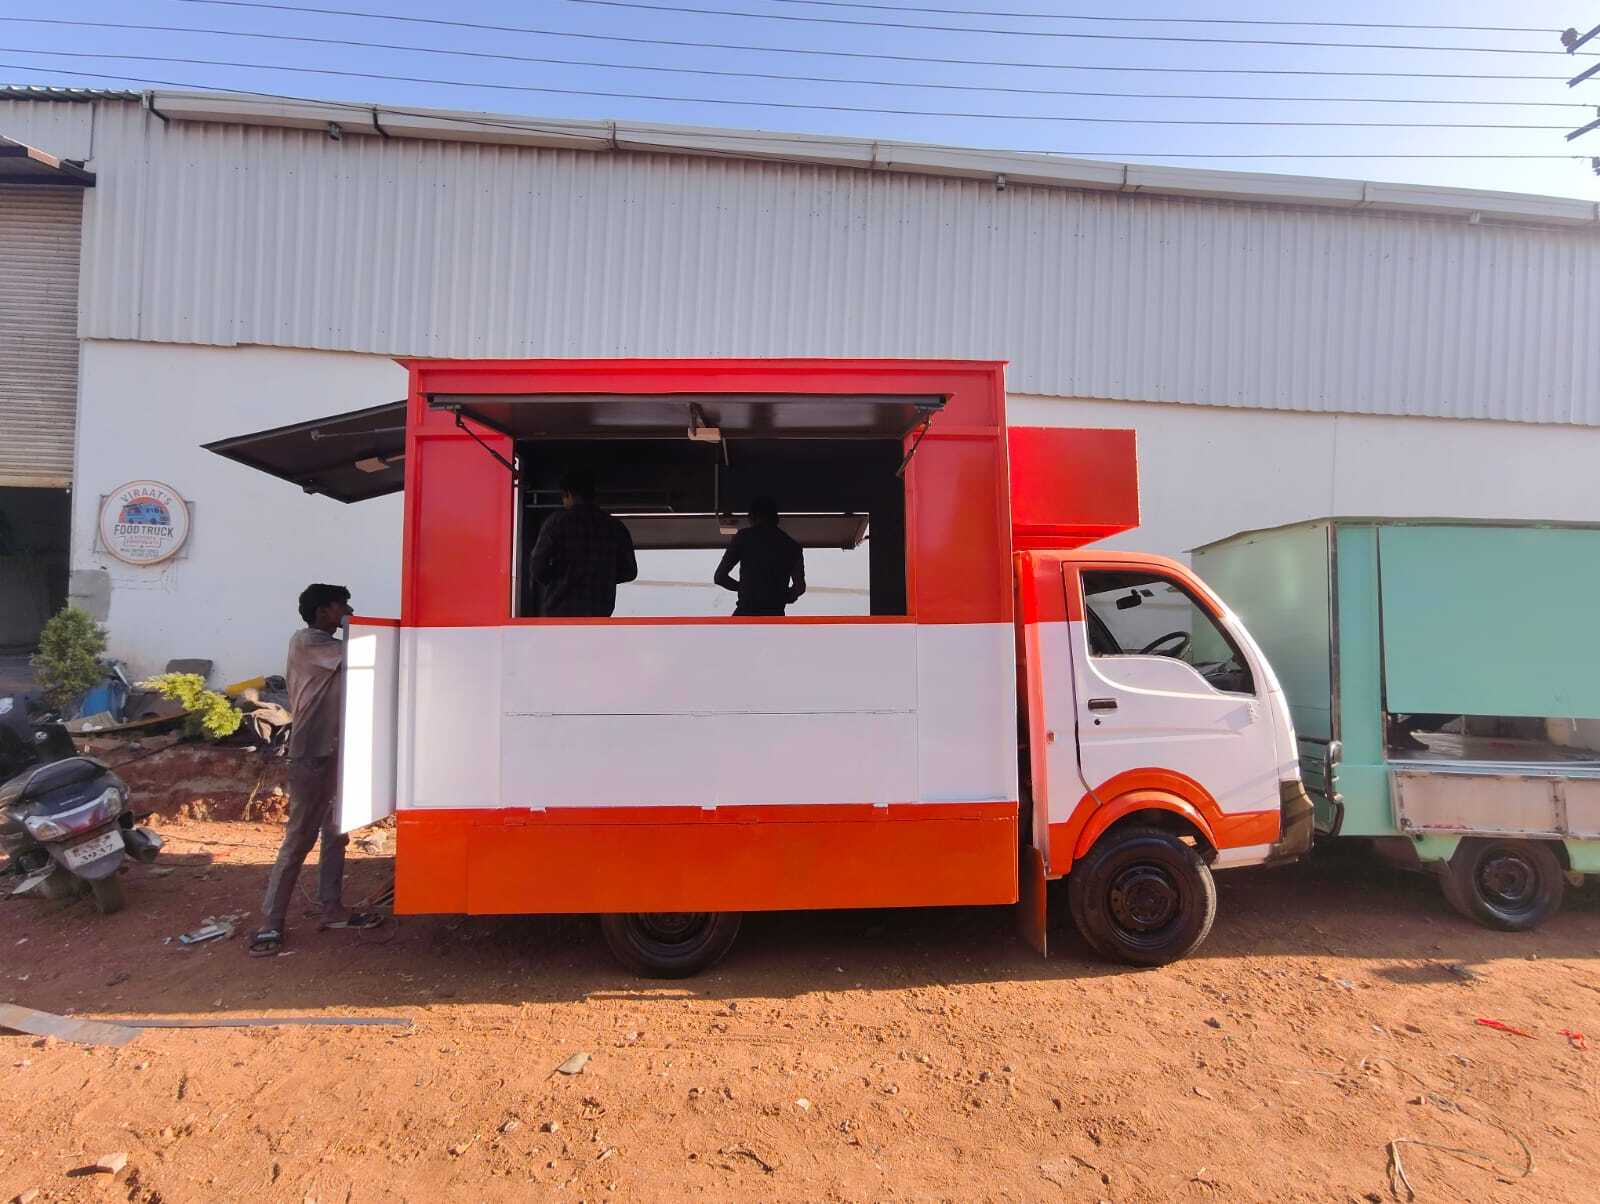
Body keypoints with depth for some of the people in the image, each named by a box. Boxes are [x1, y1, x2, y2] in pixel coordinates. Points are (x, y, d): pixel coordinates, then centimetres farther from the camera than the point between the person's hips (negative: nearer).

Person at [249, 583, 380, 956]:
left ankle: (332, 910, 21)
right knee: (299, 840, -4)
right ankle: (271, 923, 6)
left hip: (334, 754, 9)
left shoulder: (330, 646, 16)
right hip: (310, 757, -9)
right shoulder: (305, 642, -12)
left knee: (335, 836, 13)